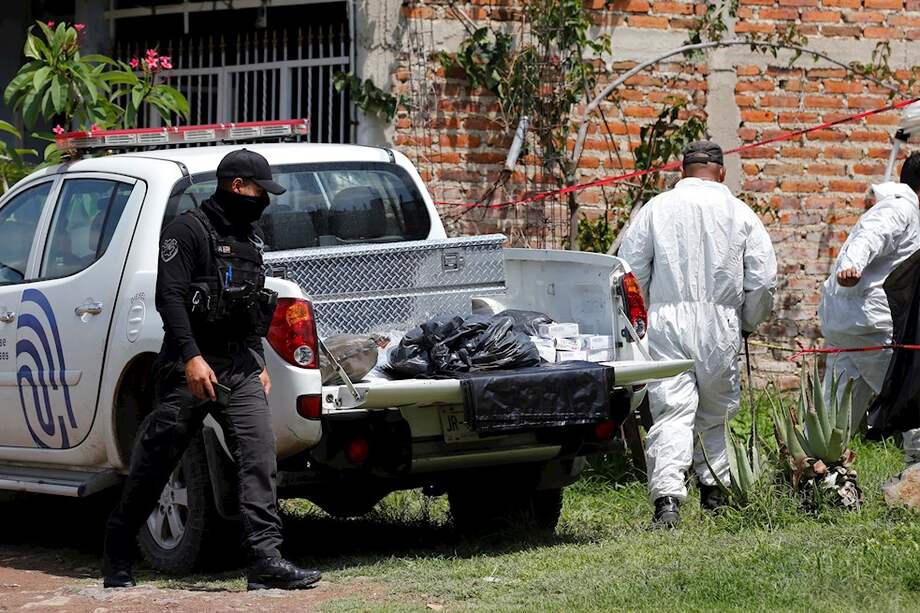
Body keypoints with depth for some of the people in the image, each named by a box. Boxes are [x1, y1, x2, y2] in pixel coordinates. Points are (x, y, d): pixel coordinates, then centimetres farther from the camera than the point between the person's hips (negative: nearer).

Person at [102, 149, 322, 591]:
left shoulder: (250, 238, 19)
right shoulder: (189, 231, -7)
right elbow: (169, 297, -16)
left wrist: (259, 364, 23)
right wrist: (191, 357, -24)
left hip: (241, 367, 6)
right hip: (192, 364, -6)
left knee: (259, 451, -13)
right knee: (154, 462, 3)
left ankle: (265, 559, -20)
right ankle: (116, 557, 19)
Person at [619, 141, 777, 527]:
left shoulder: (656, 209, 4)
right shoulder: (739, 213, 5)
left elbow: (630, 271, 3)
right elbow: (763, 281, 4)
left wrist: (641, 322, 17)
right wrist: (747, 322, 20)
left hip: (666, 323, -1)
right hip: (720, 327, 1)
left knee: (671, 412, -8)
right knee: (716, 415, 16)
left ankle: (666, 498, -23)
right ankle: (714, 492, 22)